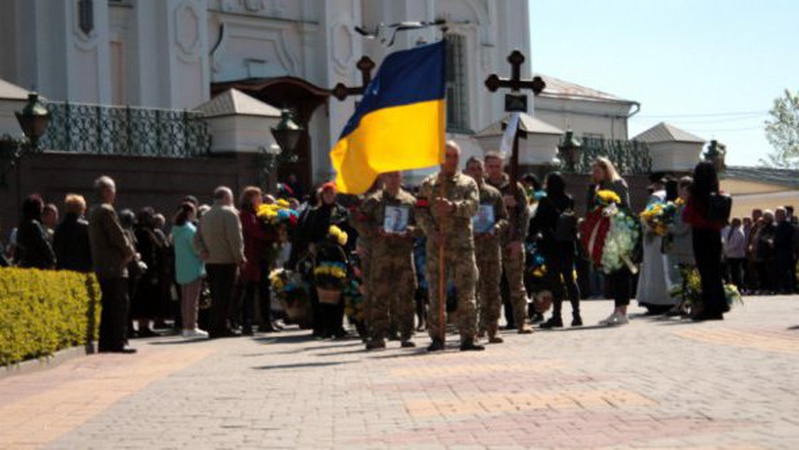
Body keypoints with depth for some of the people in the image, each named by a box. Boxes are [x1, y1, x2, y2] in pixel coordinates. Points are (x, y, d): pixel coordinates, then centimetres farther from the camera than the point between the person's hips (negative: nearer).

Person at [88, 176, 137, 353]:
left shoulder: (95, 211, 17)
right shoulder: (107, 210, -14)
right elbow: (117, 235, -17)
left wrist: (127, 250, 12)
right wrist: (130, 252, -1)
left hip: (101, 267, 10)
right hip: (114, 267, -10)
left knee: (108, 305, 12)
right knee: (119, 305, -8)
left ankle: (105, 342, 14)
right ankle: (118, 342, -9)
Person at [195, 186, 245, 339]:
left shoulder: (205, 216, 15)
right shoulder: (229, 213, -10)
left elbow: (197, 238, 14)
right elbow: (235, 238, -16)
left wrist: (203, 251, 3)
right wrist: (240, 258, -10)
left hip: (210, 262, 7)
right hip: (226, 261, -7)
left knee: (216, 296, 12)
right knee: (224, 296, -4)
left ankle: (214, 328, 13)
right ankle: (221, 328, -5)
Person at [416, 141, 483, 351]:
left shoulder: (468, 183, 11)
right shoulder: (428, 184, 12)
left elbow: (473, 205, -6)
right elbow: (421, 213, 4)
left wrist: (453, 207, -24)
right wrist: (433, 232, -11)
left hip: (463, 245, 0)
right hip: (435, 245, 0)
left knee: (466, 293, -2)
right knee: (436, 293, 3)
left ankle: (468, 338, 1)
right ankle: (437, 337, 9)